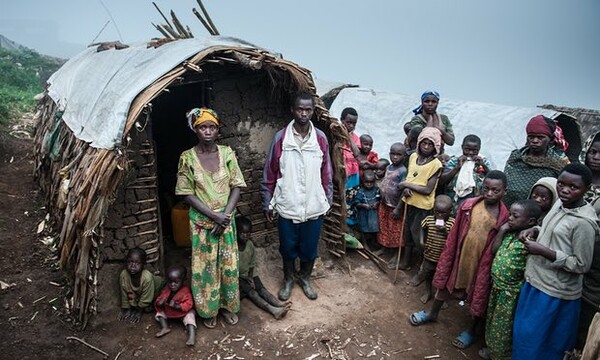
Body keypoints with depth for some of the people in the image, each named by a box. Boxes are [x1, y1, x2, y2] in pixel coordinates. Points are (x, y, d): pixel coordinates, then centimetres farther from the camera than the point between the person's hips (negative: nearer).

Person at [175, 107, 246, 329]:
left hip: (226, 220, 2)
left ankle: (227, 306, 33)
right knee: (205, 265, 10)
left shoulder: (227, 153, -4)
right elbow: (187, 194, -9)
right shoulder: (188, 157, -9)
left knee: (228, 263, 12)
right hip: (201, 222, -2)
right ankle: (208, 310, 29)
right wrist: (214, 215, -17)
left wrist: (226, 214, -15)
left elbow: (236, 186, -3)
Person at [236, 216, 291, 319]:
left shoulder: (250, 244, -2)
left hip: (247, 275, 5)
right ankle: (273, 310, -43)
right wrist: (244, 278, -17)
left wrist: (250, 277, -7)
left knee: (261, 287, -18)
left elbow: (252, 264, 8)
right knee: (250, 291, -25)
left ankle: (279, 304, -37)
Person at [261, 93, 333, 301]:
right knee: (287, 247, 14)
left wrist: (328, 200, 7)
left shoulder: (321, 139, -3)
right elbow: (269, 174, -2)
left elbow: (326, 173, 5)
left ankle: (305, 278, 39)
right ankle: (288, 279, 38)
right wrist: (267, 203, -2)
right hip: (287, 206, -1)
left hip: (314, 206, 1)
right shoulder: (280, 138, -7)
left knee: (310, 247, 15)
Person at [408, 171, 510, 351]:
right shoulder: (468, 205, -11)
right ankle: (432, 314, 47)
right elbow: (454, 236, -4)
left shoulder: (505, 218, -18)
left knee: (479, 297, 17)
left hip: (482, 262, -3)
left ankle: (472, 330, 42)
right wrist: (447, 259, -1)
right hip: (460, 257, 3)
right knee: (444, 286, 21)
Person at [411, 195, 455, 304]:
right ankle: (428, 292, 48)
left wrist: (446, 232, -35)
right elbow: (423, 229, 9)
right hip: (429, 255, 3)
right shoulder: (428, 220, -12)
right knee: (428, 275, 23)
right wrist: (422, 240, 2)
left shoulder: (452, 223, -19)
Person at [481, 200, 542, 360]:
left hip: (510, 292, -7)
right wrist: (501, 231, -6)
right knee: (492, 321, 24)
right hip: (496, 286, 8)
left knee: (503, 326, 12)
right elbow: (494, 250, 1)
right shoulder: (510, 233, -2)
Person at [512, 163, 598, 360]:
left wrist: (543, 251, -24)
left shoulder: (583, 222, -24)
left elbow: (581, 265, -21)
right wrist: (535, 230, -1)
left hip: (554, 293, -8)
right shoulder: (560, 204, 0)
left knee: (537, 342, 10)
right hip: (536, 281, 8)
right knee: (523, 332, 24)